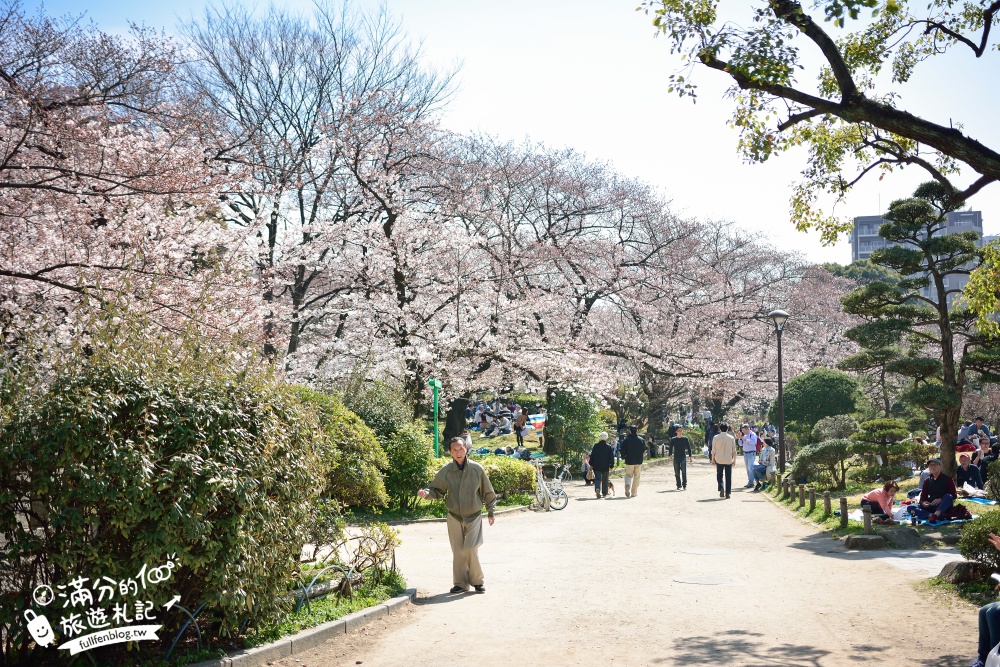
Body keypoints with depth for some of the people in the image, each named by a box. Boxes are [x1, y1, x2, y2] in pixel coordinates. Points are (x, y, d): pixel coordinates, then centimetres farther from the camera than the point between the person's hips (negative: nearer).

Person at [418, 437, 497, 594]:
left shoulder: (477, 469, -7)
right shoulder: (445, 472, -5)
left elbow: (488, 491, 4)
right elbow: (437, 491, 4)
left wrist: (490, 512, 7)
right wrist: (426, 493, -17)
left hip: (474, 516, -2)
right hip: (454, 517, 2)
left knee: (471, 549, -10)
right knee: (458, 551, 5)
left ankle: (477, 580, 10)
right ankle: (461, 583, 18)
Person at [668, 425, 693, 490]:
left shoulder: (685, 439, 2)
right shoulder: (673, 439, 3)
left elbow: (688, 448, 7)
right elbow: (670, 448, 3)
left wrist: (690, 456, 4)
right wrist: (670, 455, -11)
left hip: (683, 457, -1)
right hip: (676, 457, 1)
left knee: (684, 471, -12)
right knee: (677, 472, 3)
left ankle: (684, 485, -3)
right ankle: (679, 485, 12)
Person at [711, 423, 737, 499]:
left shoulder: (716, 438, -4)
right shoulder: (731, 438, -2)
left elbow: (713, 450, 0)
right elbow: (734, 450, 3)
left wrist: (713, 459, 11)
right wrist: (734, 459, 13)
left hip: (719, 460, 0)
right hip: (728, 460, 0)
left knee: (719, 475, 11)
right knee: (728, 477, 7)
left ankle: (721, 488, -12)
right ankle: (727, 493, 6)